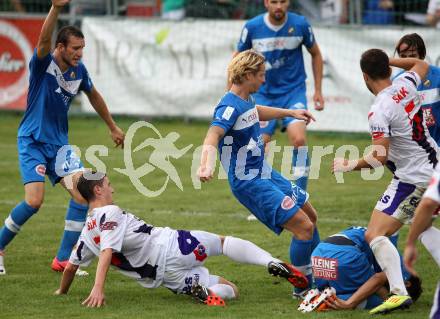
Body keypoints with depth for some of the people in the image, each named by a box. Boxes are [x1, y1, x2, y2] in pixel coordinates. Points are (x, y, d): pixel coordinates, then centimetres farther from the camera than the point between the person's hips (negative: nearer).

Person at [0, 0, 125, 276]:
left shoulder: (79, 70, 2)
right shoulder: (43, 63, -15)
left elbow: (93, 96, 21)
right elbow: (44, 40, -37)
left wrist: (113, 127, 29)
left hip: (59, 143, 6)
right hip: (33, 142, -6)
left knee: (83, 193, -12)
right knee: (34, 201, -18)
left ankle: (64, 259, -3)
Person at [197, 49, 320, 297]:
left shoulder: (246, 100, 6)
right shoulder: (230, 107, -23)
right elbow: (213, 137, -39)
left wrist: (290, 112, 39)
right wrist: (207, 166, -57)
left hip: (266, 174, 10)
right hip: (250, 183, -10)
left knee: (310, 215, 19)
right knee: (304, 227, -14)